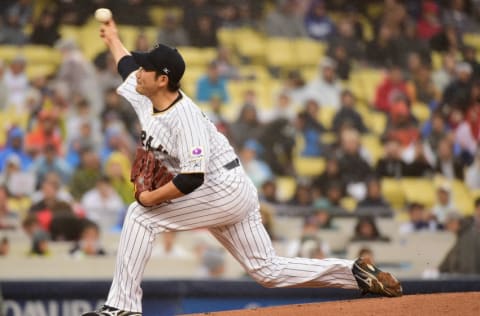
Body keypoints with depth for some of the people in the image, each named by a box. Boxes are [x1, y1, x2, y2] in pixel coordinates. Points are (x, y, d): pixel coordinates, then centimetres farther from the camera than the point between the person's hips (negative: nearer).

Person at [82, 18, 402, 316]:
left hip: (223, 189, -10)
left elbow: (192, 179, -32)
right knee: (268, 270, 10)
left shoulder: (185, 118, -24)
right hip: (233, 192, 10)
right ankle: (357, 273, 11)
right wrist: (113, 39, 40)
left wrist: (151, 197, -23)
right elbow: (127, 64, 25)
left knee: (140, 215, -13)